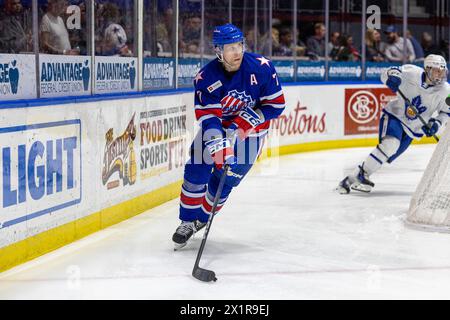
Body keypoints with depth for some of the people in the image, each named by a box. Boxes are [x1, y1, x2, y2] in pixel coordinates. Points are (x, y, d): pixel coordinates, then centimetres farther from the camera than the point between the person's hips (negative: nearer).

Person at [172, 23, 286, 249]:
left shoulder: (261, 68, -21)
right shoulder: (206, 78, -20)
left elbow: (276, 104, -13)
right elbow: (207, 117, -25)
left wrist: (248, 120, -25)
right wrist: (218, 145, -40)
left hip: (251, 130, -1)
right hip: (216, 127, 1)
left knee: (223, 181, -3)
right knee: (196, 173, -11)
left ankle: (202, 219, 20)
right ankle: (188, 222, 5)